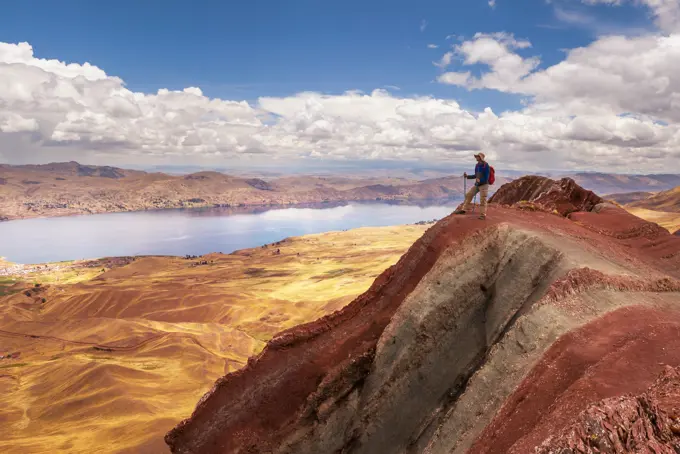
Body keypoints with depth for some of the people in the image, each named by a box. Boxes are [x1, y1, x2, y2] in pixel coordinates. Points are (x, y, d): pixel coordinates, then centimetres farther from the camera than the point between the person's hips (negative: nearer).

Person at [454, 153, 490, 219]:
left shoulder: (485, 165, -13)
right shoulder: (477, 165, 9)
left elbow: (486, 177, -17)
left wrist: (480, 180, -32)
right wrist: (467, 176, 9)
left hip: (484, 185, -8)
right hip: (477, 184, 8)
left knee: (482, 200, -8)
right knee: (468, 195, 6)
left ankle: (483, 215, -2)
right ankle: (463, 210, 14)